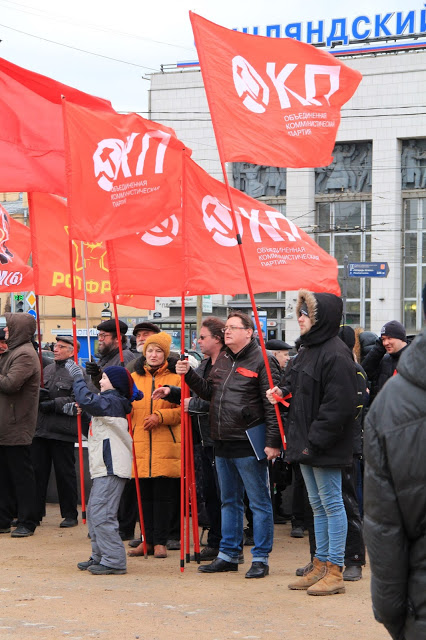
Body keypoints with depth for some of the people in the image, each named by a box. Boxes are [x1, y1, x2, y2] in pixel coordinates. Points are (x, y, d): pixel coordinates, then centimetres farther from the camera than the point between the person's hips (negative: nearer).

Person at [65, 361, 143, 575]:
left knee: (101, 514, -13)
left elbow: (87, 401, -28)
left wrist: (77, 375, -19)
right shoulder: (111, 401, 20)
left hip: (111, 468, -11)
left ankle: (114, 561, -12)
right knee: (93, 511, 16)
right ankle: (100, 556, 24)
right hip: (104, 467, 11)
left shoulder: (112, 401, -12)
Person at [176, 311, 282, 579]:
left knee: (259, 502, 0)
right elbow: (209, 392, 19)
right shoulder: (222, 360, 14)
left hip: (249, 445, -8)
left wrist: (273, 442, -17)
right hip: (223, 445, 8)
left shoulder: (262, 361, -10)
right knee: (229, 501, 16)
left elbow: (273, 405, -13)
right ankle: (229, 555, 24)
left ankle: (261, 558, 5)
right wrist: (189, 375, 4)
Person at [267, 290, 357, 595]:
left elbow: (338, 405, -21)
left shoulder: (336, 354, -17)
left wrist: (315, 441, -22)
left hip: (325, 448, -10)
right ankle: (321, 564, 22)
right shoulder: (308, 350, 13)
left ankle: (335, 571, 1)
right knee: (318, 504, 15)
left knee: (331, 503, -3)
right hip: (306, 444, 10)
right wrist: (282, 391, 4)